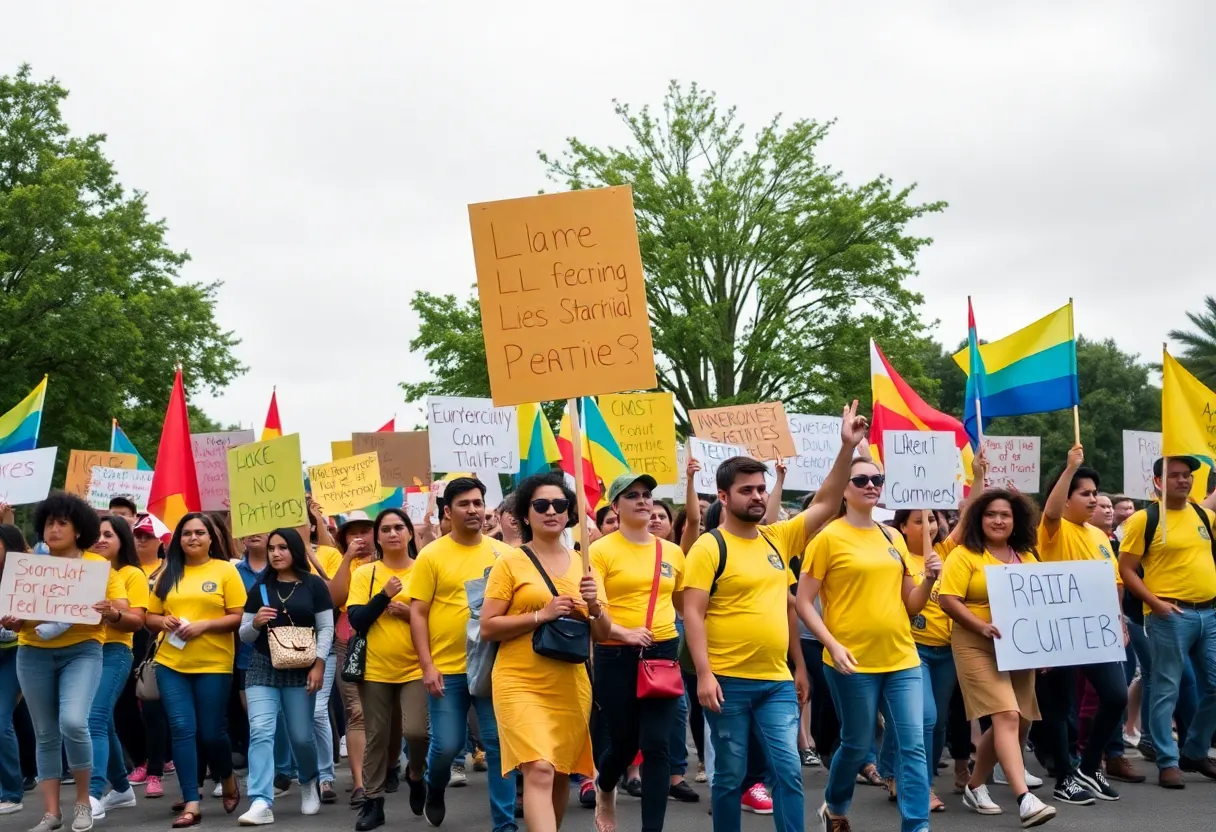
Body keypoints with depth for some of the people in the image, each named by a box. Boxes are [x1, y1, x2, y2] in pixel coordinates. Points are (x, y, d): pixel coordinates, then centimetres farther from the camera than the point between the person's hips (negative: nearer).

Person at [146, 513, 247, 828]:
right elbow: (151, 617, 13)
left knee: (211, 732, 3)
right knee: (182, 729, -3)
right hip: (171, 663, 3)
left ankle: (228, 780, 33)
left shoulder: (226, 570, 0)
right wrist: (164, 621, -9)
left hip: (214, 664, -3)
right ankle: (191, 804, 2)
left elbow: (239, 617, -4)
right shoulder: (168, 572, 9)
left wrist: (204, 625, -16)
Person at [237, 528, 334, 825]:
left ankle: (309, 783, 35)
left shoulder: (314, 585, 2)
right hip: (262, 669, 2)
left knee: (301, 735, 5)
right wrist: (255, 623, -12)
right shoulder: (259, 587, 9)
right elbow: (244, 635, 10)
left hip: (300, 670, -2)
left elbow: (326, 628, -1)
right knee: (260, 732, -13)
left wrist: (318, 665, -11)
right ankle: (261, 803, -17)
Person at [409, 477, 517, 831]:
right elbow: (417, 613, -3)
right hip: (447, 668, -2)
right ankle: (434, 792, 36)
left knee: (499, 743, 1)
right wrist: (427, 666, -9)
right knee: (447, 744, 3)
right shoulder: (432, 555, -3)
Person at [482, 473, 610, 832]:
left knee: (561, 775, 13)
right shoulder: (510, 563, -2)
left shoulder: (582, 564, 10)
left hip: (570, 685, 5)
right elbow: (487, 628, -7)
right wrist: (542, 614, -17)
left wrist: (594, 607, -10)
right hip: (521, 683, -5)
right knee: (539, 771, -18)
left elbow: (602, 634, 12)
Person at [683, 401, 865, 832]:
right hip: (728, 683, -4)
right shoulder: (710, 547, -7)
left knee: (789, 771, 0)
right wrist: (704, 673, -19)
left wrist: (847, 447, -1)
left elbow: (826, 504, 8)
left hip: (778, 682, 4)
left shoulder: (778, 538, 9)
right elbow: (693, 614, -11)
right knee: (730, 776, 7)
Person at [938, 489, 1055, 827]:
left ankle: (975, 786, 26)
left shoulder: (1026, 557, 13)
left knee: (1019, 723, 10)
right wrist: (982, 626, -23)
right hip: (977, 647, -7)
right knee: (1006, 716, -18)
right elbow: (948, 599, -12)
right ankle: (1024, 799, -23)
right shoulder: (964, 555, -5)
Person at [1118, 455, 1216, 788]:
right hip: (1170, 615, -6)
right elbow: (1126, 569, -6)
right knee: (1166, 689, -1)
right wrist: (1155, 603, -16)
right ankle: (1168, 762, 7)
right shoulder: (1144, 519, -5)